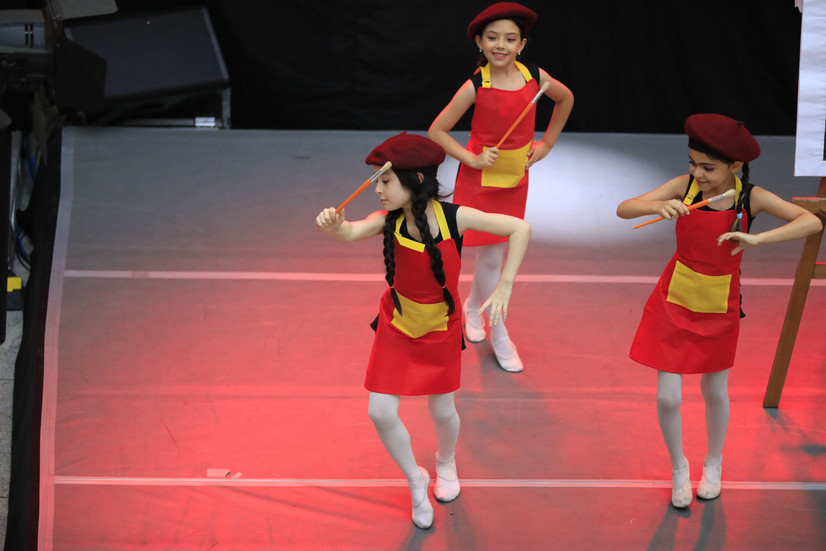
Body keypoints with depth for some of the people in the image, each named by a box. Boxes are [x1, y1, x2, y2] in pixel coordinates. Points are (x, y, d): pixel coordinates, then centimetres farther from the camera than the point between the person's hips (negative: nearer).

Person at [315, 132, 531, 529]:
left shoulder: (453, 217, -22)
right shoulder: (389, 220, -18)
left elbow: (520, 228, -20)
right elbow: (354, 232, -38)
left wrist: (503, 288, -23)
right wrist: (334, 226, -62)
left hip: (440, 329, -1)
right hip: (396, 326, 1)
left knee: (441, 410, 13)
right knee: (380, 412, -4)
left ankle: (446, 463, 49)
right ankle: (416, 481, 23)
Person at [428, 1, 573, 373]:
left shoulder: (535, 78, -8)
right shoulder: (476, 87, -17)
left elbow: (566, 99, 14)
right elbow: (436, 131, -11)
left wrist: (547, 143, 9)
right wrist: (472, 159, -16)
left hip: (516, 178, 4)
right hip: (481, 178, -4)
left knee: (491, 253, 14)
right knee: (492, 258, -1)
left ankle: (472, 307, 40)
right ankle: (499, 337, 11)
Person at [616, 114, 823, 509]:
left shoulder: (751, 198, -17)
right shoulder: (685, 186, -15)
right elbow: (624, 209, -18)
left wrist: (756, 239, -40)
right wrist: (658, 206, -39)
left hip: (719, 308, 0)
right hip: (674, 299, 0)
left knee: (715, 392, 16)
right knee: (668, 397, -1)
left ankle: (713, 463, 44)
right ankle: (678, 467, 27)